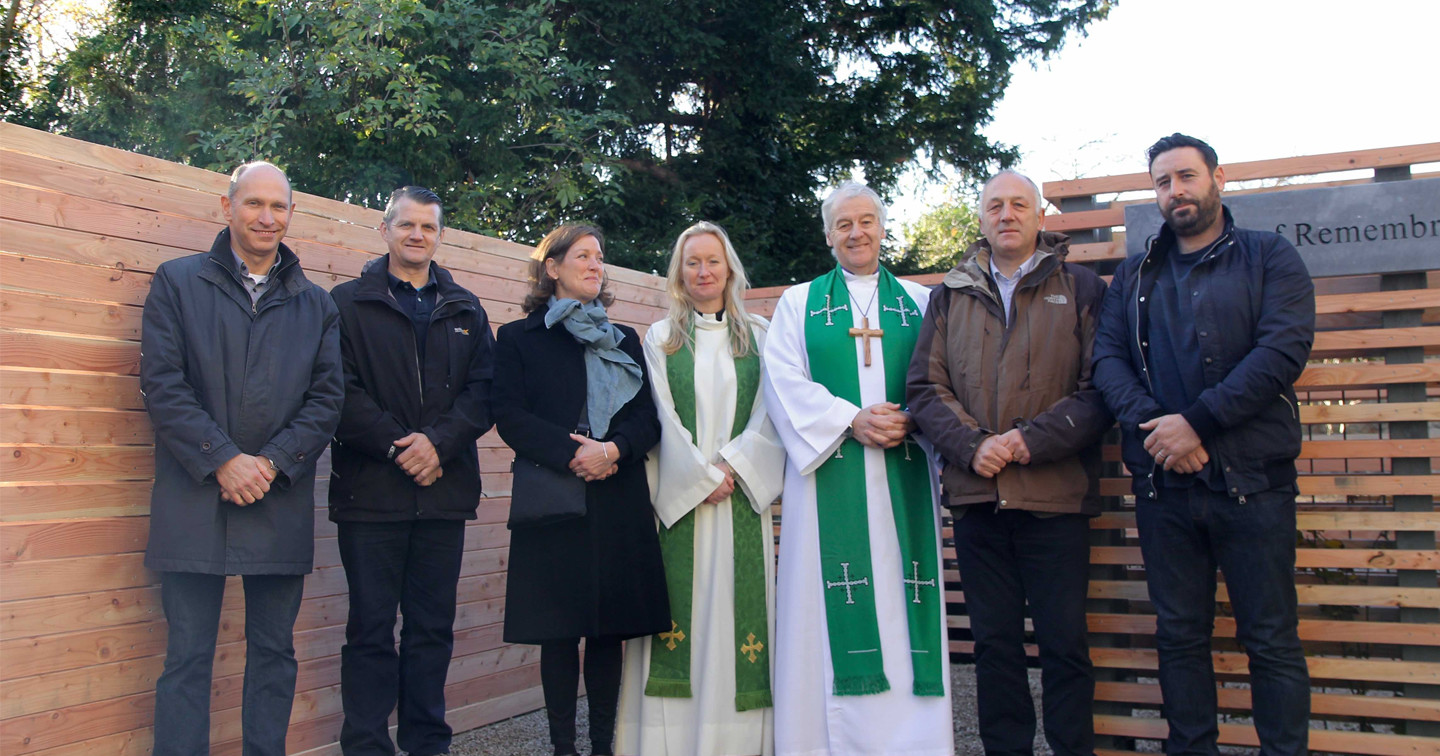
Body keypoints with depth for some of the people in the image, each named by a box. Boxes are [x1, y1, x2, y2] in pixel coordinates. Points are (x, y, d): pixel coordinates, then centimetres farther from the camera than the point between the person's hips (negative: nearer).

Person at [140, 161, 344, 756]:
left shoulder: (316, 304, 12)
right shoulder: (177, 282, 6)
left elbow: (327, 396, 5)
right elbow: (162, 383, -3)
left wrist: (271, 463, -10)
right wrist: (223, 460, -13)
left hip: (281, 502, 2)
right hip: (195, 499, -2)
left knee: (274, 651, 9)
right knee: (188, 655, 1)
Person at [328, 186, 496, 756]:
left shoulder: (466, 311, 14)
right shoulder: (349, 303, 5)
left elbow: (483, 390, 4)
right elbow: (341, 390, -5)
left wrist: (438, 441, -12)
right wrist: (395, 446, -15)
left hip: (443, 490, 3)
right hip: (371, 490, -3)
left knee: (433, 626, 9)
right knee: (371, 627, 2)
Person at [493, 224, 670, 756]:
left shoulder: (624, 340, 18)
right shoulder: (519, 338, 9)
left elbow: (648, 418, 8)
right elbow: (510, 416, -3)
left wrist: (614, 448, -13)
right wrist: (572, 454, -16)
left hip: (619, 502, 3)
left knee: (609, 629, 3)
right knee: (559, 631, 0)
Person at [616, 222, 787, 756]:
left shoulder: (759, 335, 12)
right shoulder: (660, 338, 11)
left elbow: (769, 414, 4)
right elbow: (663, 417, 2)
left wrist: (732, 464, -10)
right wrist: (702, 476, -8)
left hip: (743, 488, 1)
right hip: (680, 492, 0)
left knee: (739, 605, -3)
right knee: (682, 602, -4)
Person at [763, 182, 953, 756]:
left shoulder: (920, 302, 16)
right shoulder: (798, 302, 12)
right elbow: (784, 382, 0)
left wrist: (909, 421, -12)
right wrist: (851, 420, -12)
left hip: (903, 473, 1)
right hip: (829, 472, -1)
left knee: (902, 603, -1)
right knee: (833, 614, -4)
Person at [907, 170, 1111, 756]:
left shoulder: (1082, 289, 6)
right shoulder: (950, 296, 13)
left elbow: (1100, 390, -2)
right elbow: (925, 388, 7)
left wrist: (1030, 440, -13)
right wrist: (972, 445, -9)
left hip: (1056, 494, -2)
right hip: (976, 495, 2)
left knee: (1065, 644, 2)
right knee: (994, 642, 9)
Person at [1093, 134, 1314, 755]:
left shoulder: (1270, 258, 4)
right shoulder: (1133, 276, 15)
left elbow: (1283, 350, -10)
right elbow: (1107, 357, 3)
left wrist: (1195, 421, -17)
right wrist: (1151, 423, -15)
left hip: (1251, 477, -3)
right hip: (1162, 483, 3)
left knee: (1271, 638, 3)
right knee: (1179, 634, 11)